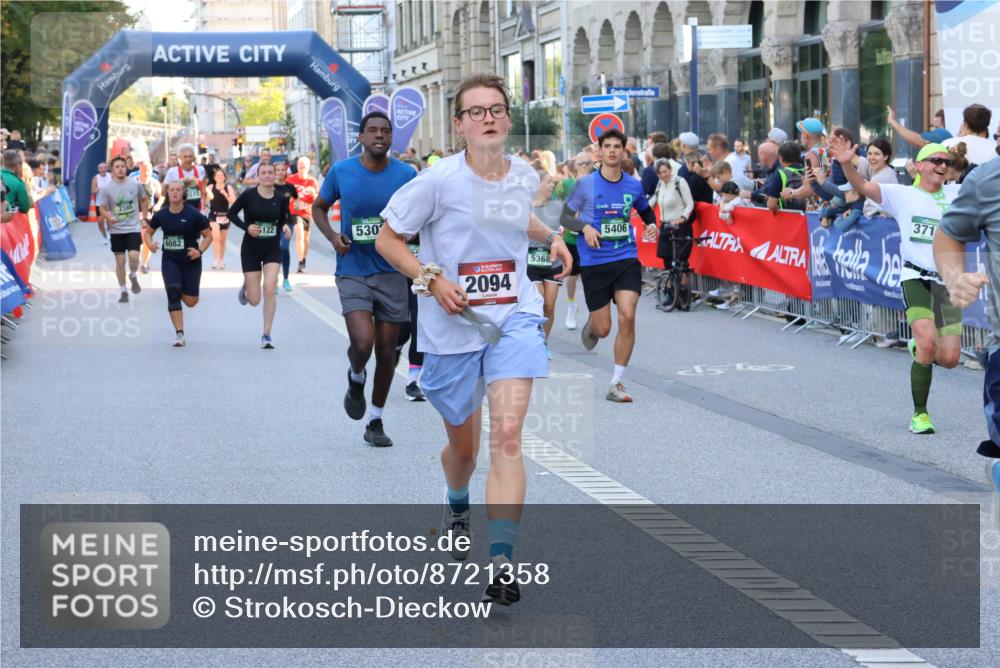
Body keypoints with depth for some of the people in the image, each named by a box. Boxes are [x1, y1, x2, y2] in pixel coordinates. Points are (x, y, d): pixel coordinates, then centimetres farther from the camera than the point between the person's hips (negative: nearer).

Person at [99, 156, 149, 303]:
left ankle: (133, 277, 14)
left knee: (133, 256, -17)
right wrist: (109, 217, -24)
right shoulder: (106, 188, -5)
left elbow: (144, 199, 15)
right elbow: (103, 208, -4)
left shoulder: (135, 185, -2)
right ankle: (123, 291, 17)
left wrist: (144, 217, 11)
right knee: (120, 260, 4)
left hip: (133, 227, 0)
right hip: (116, 229, 0)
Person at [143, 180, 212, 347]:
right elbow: (148, 232, 14)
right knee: (173, 294, -14)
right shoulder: (161, 215, -1)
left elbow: (208, 236, -2)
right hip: (170, 260, 1)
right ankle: (179, 334, -8)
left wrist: (200, 251, -18)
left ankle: (184, 292, 41)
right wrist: (150, 244, -8)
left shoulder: (194, 214, -10)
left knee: (191, 302, 1)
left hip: (191, 261, -1)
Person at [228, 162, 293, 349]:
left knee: (270, 289, -17)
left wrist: (286, 227, -11)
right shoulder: (249, 195, -9)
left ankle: (266, 335, -5)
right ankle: (246, 288, 41)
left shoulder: (281, 199, -2)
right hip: (251, 249, -1)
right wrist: (246, 227, -15)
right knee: (254, 300, 1)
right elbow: (231, 213, 0)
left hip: (272, 250, 1)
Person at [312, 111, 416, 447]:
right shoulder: (341, 172, -2)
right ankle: (356, 378, 18)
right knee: (363, 342, -19)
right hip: (353, 271, -1)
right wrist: (331, 236, -6)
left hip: (391, 271, 2)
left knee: (386, 350, 6)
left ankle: (376, 422, 22)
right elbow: (319, 207, 12)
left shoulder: (406, 175, -3)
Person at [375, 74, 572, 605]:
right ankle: (457, 508, 51)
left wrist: (551, 236, 14)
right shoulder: (439, 180, -11)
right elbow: (387, 239, -4)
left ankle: (502, 562, -19)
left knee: (506, 436, -18)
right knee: (463, 445, 14)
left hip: (514, 318, 1)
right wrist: (432, 279, -16)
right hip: (452, 328, -1)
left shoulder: (524, 178, 3)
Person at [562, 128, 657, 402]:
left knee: (627, 317, -16)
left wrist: (651, 225, 2)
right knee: (603, 329, 2)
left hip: (627, 259, 1)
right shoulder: (586, 184, -3)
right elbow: (566, 217, 1)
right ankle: (590, 325, 43)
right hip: (594, 262, -1)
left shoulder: (634, 185, 5)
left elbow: (646, 211, 24)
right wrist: (585, 227, -18)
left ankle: (616, 383, -6)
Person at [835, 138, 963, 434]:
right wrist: (847, 164, -27)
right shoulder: (903, 195, 2)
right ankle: (919, 414, -5)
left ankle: (919, 349, 35)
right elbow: (862, 186, -9)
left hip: (947, 282, 4)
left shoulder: (956, 195, 12)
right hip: (916, 278, -4)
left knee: (949, 358, -3)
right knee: (928, 342, -22)